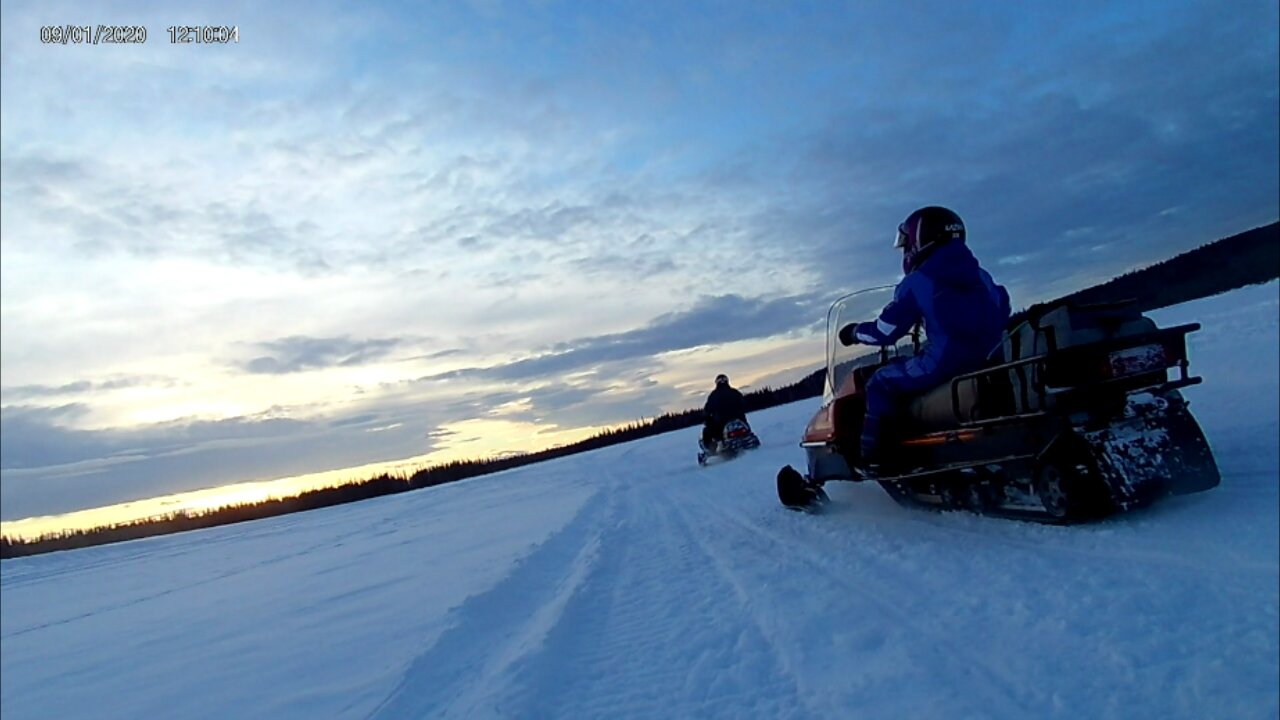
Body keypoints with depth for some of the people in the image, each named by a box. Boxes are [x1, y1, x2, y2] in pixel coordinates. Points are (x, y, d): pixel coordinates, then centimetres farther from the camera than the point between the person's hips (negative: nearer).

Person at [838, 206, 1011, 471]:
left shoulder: (916, 283, -5)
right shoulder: (981, 275, 15)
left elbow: (885, 332, -4)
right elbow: (1001, 314, 24)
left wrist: (854, 332, 14)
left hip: (943, 364, -8)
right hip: (989, 360, 8)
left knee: (880, 383, 4)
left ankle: (871, 458, -4)